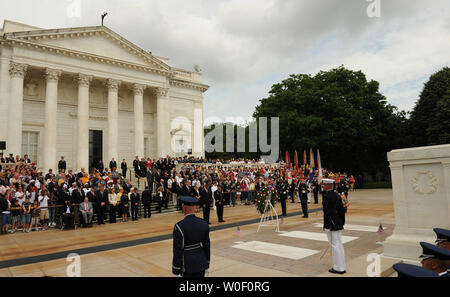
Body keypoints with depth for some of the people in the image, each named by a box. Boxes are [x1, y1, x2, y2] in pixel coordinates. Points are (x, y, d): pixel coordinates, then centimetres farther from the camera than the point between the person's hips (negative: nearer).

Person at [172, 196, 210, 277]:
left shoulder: (179, 227, -19)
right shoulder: (204, 224, -5)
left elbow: (177, 250, -15)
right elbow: (207, 246, 3)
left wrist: (176, 270, -6)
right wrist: (207, 264, 14)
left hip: (187, 264, -4)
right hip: (201, 263, 4)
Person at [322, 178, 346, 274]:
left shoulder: (326, 196, -16)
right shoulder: (337, 195, 8)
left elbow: (327, 212, -19)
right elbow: (342, 210, 12)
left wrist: (327, 226, -14)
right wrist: (342, 222, 19)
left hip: (331, 224, -8)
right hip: (339, 224, 8)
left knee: (335, 245, 0)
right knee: (339, 244, 14)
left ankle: (338, 268, 9)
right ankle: (342, 267, 23)